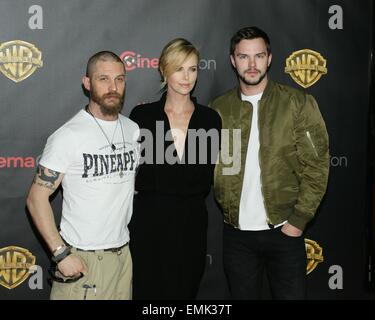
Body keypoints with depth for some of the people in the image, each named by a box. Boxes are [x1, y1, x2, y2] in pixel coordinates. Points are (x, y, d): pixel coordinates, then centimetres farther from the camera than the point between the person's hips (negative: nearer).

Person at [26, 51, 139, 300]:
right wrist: (61, 254, -17)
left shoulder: (133, 130, 4)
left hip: (124, 253, 5)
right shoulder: (68, 136, -14)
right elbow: (37, 197, -12)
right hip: (81, 260, -5)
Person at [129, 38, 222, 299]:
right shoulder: (142, 115, -1)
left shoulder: (210, 119, 3)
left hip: (191, 222, 2)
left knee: (184, 291, 12)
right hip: (148, 221, -1)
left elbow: (206, 178, 5)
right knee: (146, 291, 6)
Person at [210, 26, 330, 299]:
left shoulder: (299, 103, -4)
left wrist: (299, 220, -9)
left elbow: (316, 166, -6)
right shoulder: (219, 109, 3)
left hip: (284, 232, -2)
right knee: (243, 295, 15)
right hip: (236, 234, 2)